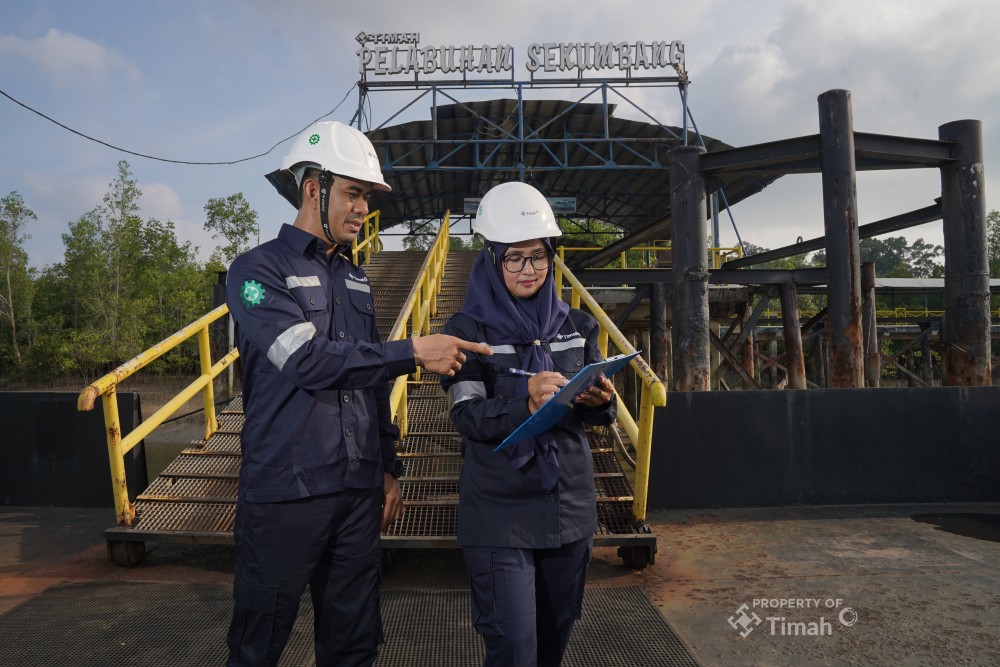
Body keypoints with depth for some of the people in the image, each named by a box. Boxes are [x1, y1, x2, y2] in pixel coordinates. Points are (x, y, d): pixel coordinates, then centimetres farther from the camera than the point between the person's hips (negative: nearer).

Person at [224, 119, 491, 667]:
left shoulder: (356, 281, 14)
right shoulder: (259, 269, -6)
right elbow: (306, 359, -20)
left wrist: (388, 467, 16)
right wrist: (412, 354, -20)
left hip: (359, 495, 6)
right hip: (284, 496, -5)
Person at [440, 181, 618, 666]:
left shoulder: (577, 327, 7)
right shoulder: (468, 330, -5)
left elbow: (598, 412, 9)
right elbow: (468, 418, -13)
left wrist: (601, 401, -15)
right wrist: (526, 403, -31)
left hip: (569, 506, 4)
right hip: (499, 513, -4)